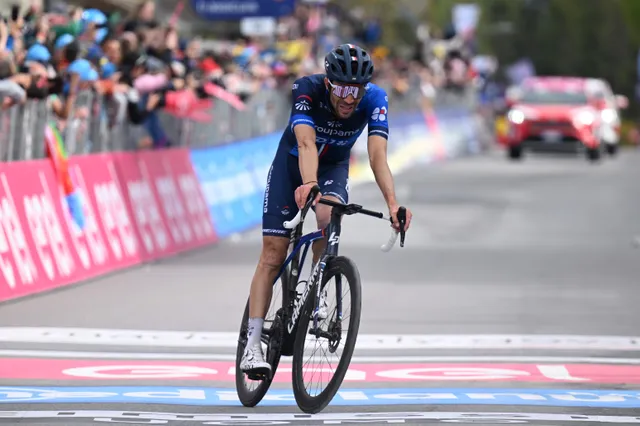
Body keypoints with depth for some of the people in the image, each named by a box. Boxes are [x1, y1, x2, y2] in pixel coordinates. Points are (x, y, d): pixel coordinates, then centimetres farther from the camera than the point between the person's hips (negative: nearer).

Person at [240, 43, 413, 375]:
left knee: (328, 215, -33)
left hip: (334, 167, 1)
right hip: (292, 163, -1)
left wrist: (392, 203, -52)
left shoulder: (374, 99, -27)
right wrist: (308, 184, -64)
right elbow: (306, 143, -45)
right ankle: (252, 347, -11)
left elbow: (378, 156, -36)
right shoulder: (307, 89, -31)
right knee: (272, 253, -11)